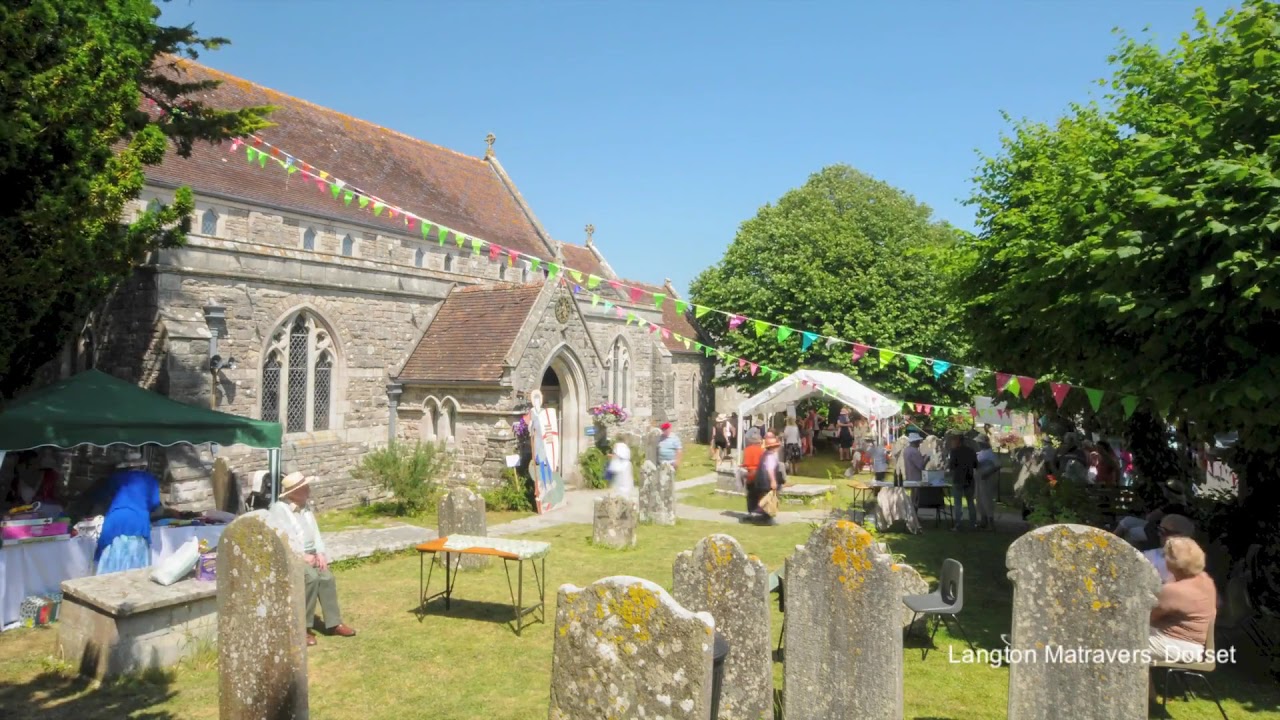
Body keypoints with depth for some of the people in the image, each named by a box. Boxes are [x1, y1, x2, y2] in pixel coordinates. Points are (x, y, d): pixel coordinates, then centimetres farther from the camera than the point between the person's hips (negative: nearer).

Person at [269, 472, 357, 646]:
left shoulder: (305, 508, 13)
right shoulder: (278, 509, -11)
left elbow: (315, 533, 13)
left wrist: (320, 553, -4)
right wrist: (302, 556, -20)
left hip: (310, 555, 6)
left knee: (327, 577, -19)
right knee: (311, 578, -31)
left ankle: (333, 623, -12)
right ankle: (303, 628, -20)